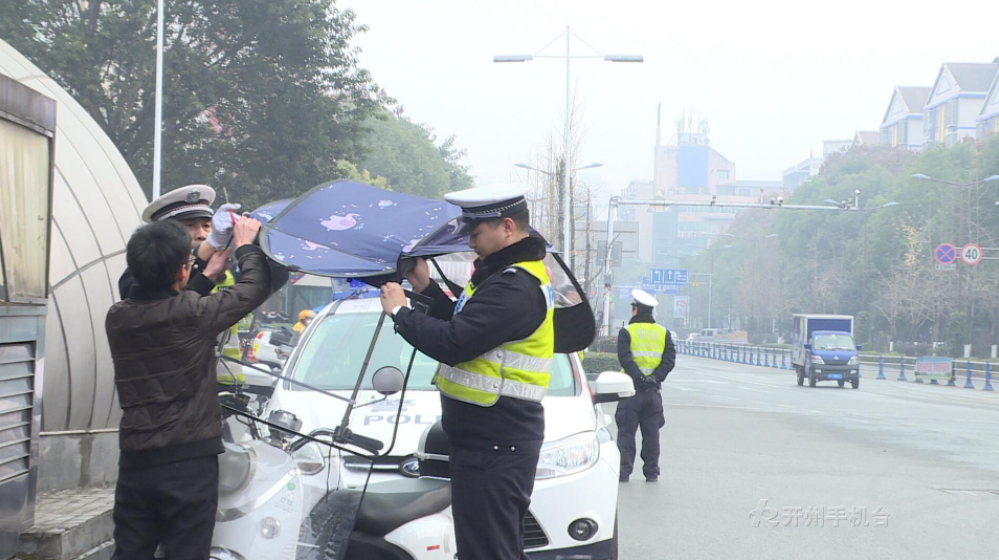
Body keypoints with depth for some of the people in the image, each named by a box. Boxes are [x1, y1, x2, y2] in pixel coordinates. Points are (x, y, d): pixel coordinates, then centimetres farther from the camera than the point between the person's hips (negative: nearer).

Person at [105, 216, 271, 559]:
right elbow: (255, 287, -4)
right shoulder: (190, 313, -15)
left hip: (135, 463, 5)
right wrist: (245, 245, 14)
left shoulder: (117, 318, 1)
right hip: (189, 460, -5)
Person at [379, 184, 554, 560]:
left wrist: (400, 311, -11)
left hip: (492, 448, -11)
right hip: (493, 440, 11)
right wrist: (426, 288, 15)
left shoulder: (515, 287, -21)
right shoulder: (508, 275, 16)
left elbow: (451, 343, -25)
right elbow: (467, 327, 24)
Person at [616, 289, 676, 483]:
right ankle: (651, 472, 10)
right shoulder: (663, 333, 9)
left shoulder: (626, 332, -3)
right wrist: (655, 377, -9)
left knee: (626, 432, 0)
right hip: (654, 391, 3)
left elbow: (625, 358, -15)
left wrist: (638, 377, -17)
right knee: (651, 433, 9)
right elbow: (670, 359, -1)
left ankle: (623, 472, -4)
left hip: (631, 388, -3)